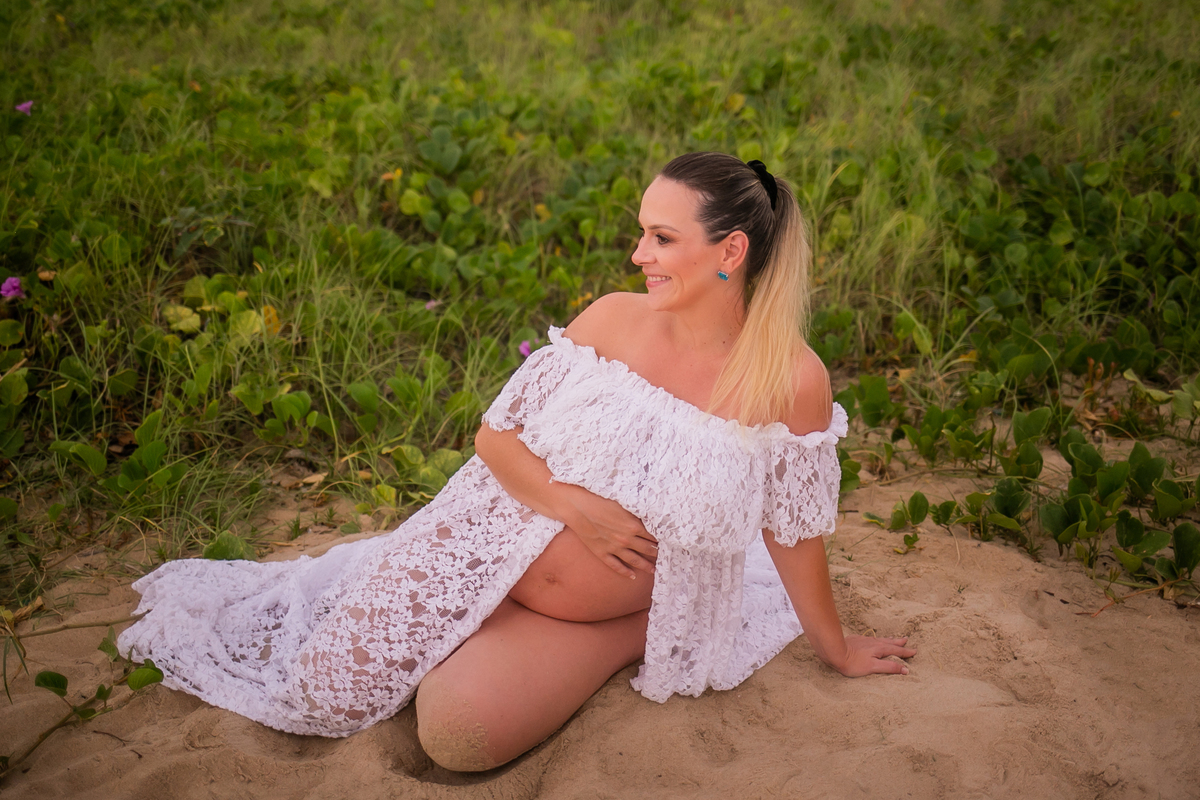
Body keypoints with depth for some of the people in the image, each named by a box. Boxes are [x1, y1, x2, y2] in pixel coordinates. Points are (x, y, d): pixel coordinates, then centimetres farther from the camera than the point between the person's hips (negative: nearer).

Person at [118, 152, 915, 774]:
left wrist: (838, 648, 3)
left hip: (603, 608, -1)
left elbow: (795, 532, -7)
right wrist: (569, 503, -23)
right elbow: (496, 435, -7)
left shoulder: (791, 383, -21)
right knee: (332, 677, 1)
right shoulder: (612, 319, -14)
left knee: (456, 732, -19)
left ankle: (633, 639, 6)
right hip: (488, 548, 2)